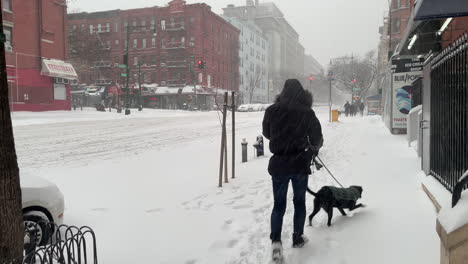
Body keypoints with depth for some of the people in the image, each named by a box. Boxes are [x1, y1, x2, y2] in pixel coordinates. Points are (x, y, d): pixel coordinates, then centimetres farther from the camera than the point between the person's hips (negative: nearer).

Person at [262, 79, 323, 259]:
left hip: (278, 163, 1)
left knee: (279, 204, 10)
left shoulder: (272, 111, -5)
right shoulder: (307, 112, -9)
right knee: (300, 202, 17)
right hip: (300, 163, -1)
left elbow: (266, 133, 10)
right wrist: (315, 148, 24)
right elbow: (317, 138, 1)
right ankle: (298, 238, 27)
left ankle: (276, 241, -4)